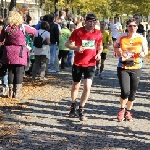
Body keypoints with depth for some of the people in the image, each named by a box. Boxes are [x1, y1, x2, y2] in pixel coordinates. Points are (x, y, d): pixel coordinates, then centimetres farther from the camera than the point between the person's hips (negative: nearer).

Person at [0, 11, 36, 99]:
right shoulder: (23, 27, -8)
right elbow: (34, 31, 4)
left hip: (9, 52, 3)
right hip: (20, 53, -2)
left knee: (11, 72, 12)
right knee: (19, 72, 3)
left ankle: (11, 92, 15)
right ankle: (17, 93, 2)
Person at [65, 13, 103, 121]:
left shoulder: (98, 34, 1)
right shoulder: (78, 32, -7)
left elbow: (100, 46, 18)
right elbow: (68, 44, -2)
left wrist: (99, 53, -3)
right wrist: (76, 48, -22)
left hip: (90, 64, 1)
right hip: (78, 63, -1)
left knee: (87, 87, -12)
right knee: (75, 86, 13)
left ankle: (81, 110, 3)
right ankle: (73, 107, 35)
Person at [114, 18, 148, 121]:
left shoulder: (141, 39, -1)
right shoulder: (122, 37, -2)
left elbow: (146, 51, 10)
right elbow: (116, 48, 11)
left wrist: (143, 54, -13)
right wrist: (119, 51, -11)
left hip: (136, 68, 2)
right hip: (123, 68, -1)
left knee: (132, 92, 8)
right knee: (125, 91, -13)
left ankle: (128, 111, 30)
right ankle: (122, 109, 16)